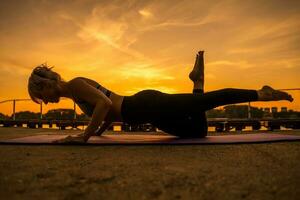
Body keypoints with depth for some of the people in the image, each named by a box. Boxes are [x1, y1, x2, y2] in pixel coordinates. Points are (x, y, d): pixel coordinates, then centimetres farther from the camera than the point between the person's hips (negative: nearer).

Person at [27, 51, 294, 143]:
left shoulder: (74, 85, -6)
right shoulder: (80, 88, 22)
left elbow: (105, 103, -25)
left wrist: (85, 136, -19)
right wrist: (99, 131, 25)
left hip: (147, 106, -9)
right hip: (146, 108, 9)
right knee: (198, 131, 17)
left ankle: (260, 93, 7)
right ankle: (198, 80, 17)